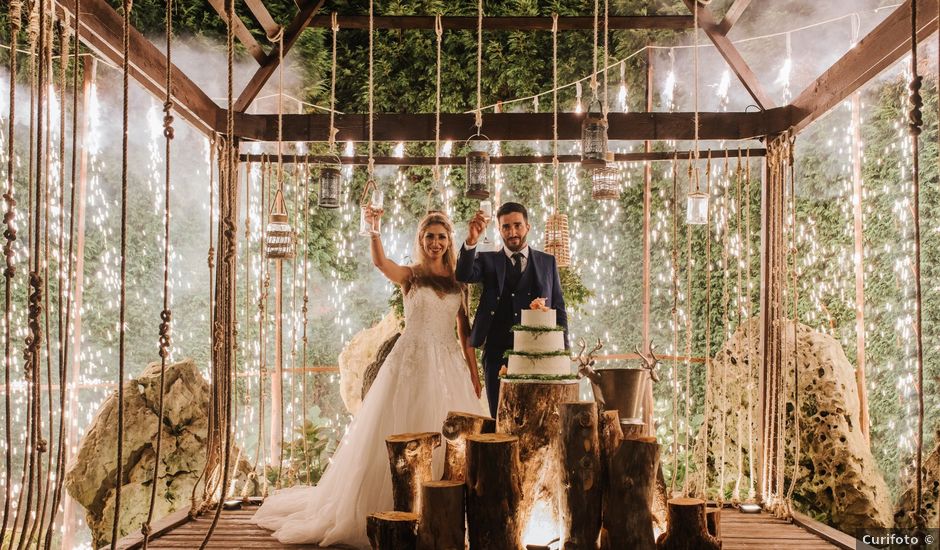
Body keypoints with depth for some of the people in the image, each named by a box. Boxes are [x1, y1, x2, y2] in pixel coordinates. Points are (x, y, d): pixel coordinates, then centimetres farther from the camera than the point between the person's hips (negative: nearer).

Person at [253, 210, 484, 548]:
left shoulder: (459, 282, 11)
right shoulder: (409, 275, 3)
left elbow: (465, 331, 12)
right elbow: (380, 262, -19)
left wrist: (474, 373, 7)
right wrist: (374, 228, -35)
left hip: (448, 367, 3)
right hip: (411, 363, -3)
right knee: (401, 438, 0)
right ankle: (395, 515, 13)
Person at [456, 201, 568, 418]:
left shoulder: (547, 262, 11)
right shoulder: (487, 260, 8)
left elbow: (559, 309, 11)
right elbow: (464, 275, -12)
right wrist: (471, 240, -28)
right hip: (498, 355, 0)